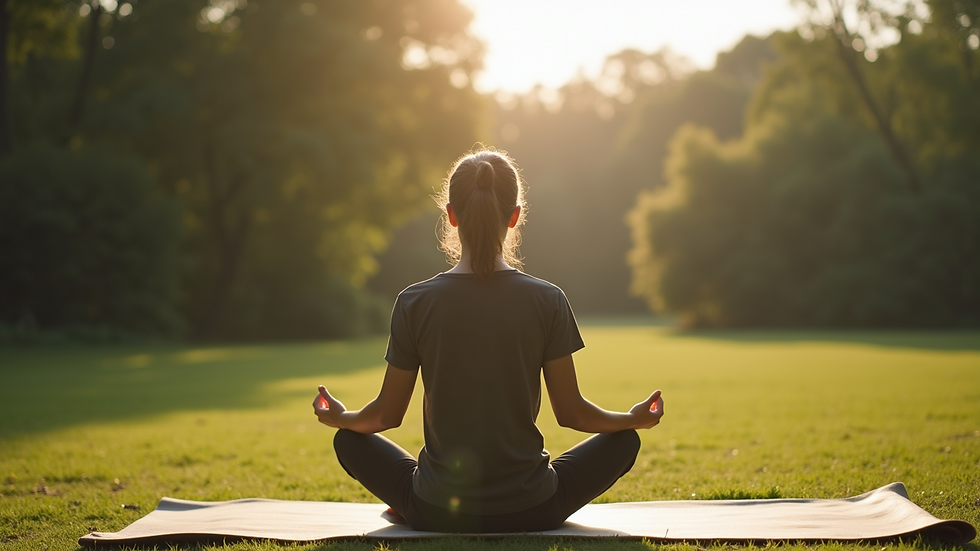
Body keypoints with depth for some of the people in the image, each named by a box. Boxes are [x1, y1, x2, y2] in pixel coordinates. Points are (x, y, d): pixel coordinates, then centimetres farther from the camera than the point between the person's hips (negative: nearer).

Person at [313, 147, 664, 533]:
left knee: (350, 441, 25)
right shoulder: (548, 302, -9)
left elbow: (387, 414, 0)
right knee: (623, 441, 20)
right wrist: (634, 418, 16)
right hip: (530, 512, 0)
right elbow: (571, 412, -3)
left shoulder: (415, 303, -9)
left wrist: (339, 418, 22)